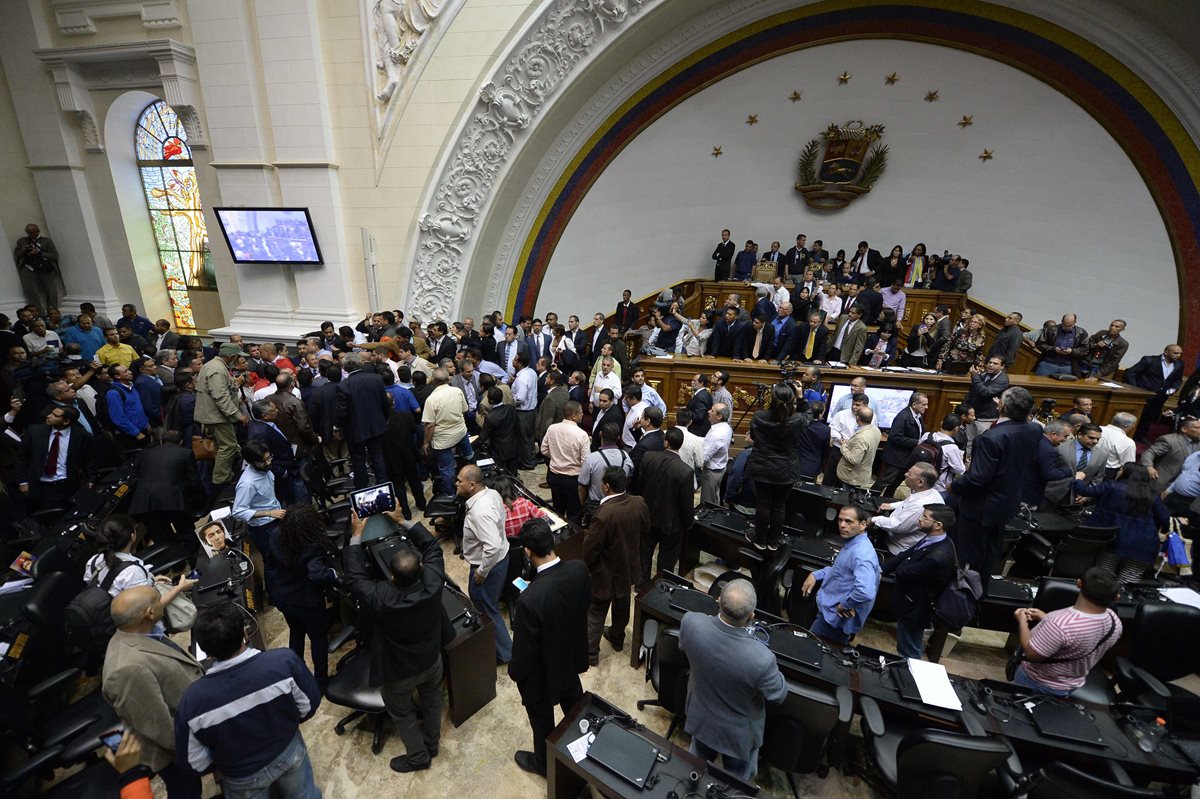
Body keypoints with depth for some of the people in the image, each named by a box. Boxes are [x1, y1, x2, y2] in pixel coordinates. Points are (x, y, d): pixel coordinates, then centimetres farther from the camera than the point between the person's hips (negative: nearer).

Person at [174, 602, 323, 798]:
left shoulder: (193, 699, -31)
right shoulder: (284, 660, -34)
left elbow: (194, 763, -14)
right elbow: (310, 706, -15)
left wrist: (222, 762, 7)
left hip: (242, 778, 1)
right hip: (289, 753, 0)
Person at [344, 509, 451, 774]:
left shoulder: (382, 597, -40)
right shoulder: (433, 583, -32)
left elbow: (354, 577, -23)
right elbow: (432, 545, -15)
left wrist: (356, 536, -18)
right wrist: (404, 523, -13)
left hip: (398, 671, -3)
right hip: (431, 660, 4)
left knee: (402, 713, 25)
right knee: (431, 700, 30)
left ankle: (418, 757, 46)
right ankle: (431, 743, 53)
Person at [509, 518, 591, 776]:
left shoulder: (530, 599, -41)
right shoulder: (579, 569, -25)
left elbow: (524, 649, -25)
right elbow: (585, 604, -4)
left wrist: (514, 672, -5)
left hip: (542, 672, -5)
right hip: (572, 656, 6)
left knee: (542, 718, 25)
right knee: (574, 701, 33)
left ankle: (543, 762, 53)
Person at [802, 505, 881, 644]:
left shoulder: (862, 553, -29)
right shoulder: (852, 542, 3)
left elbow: (865, 592, -43)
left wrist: (844, 605, -26)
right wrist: (815, 575, 4)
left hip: (835, 617, -9)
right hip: (828, 606, 9)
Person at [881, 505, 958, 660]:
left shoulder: (938, 556, -37)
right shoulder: (931, 539, -8)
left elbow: (902, 573, -27)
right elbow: (904, 555, -1)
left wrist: (901, 564, -4)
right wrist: (881, 568, -12)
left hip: (914, 609, -8)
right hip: (910, 603, 8)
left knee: (909, 655, 17)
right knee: (904, 648, 30)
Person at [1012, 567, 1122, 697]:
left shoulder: (1060, 624, -42)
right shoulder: (1114, 620, -17)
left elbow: (1031, 654, -28)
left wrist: (1022, 621, -15)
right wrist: (1046, 617, 7)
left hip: (1039, 684, -6)